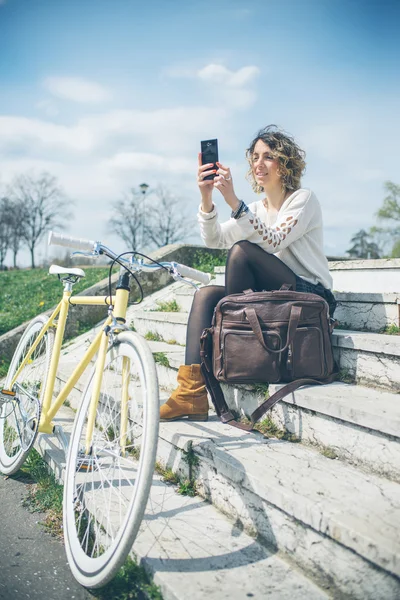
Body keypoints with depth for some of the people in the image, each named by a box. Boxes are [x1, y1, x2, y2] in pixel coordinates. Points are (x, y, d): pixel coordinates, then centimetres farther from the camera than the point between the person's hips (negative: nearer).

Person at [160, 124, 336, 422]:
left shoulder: (304, 199, -3)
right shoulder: (255, 209, 16)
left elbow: (274, 241, -23)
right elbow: (214, 239, 0)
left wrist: (233, 201, -32)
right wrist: (206, 197, -16)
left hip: (312, 297, -7)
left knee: (242, 250, -24)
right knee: (206, 294, -13)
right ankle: (192, 392, -22)